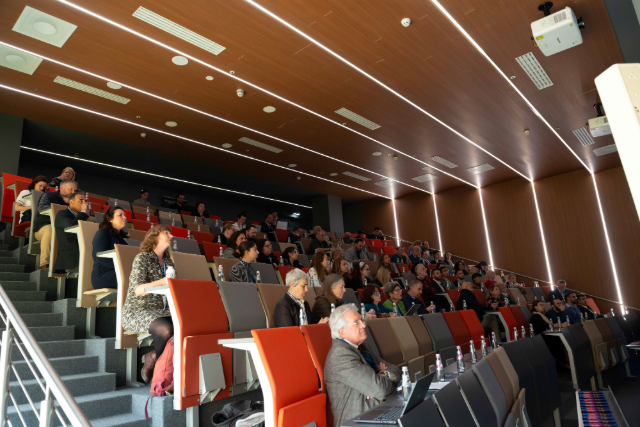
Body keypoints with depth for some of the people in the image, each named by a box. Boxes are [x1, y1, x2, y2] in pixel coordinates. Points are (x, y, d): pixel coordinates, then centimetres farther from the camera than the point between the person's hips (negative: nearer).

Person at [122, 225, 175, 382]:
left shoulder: (168, 262, 17)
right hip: (137, 312, -6)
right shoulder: (142, 258, -4)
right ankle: (154, 359, -5)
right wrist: (161, 282, -34)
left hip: (161, 311, 6)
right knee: (166, 329, -36)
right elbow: (137, 290, -18)